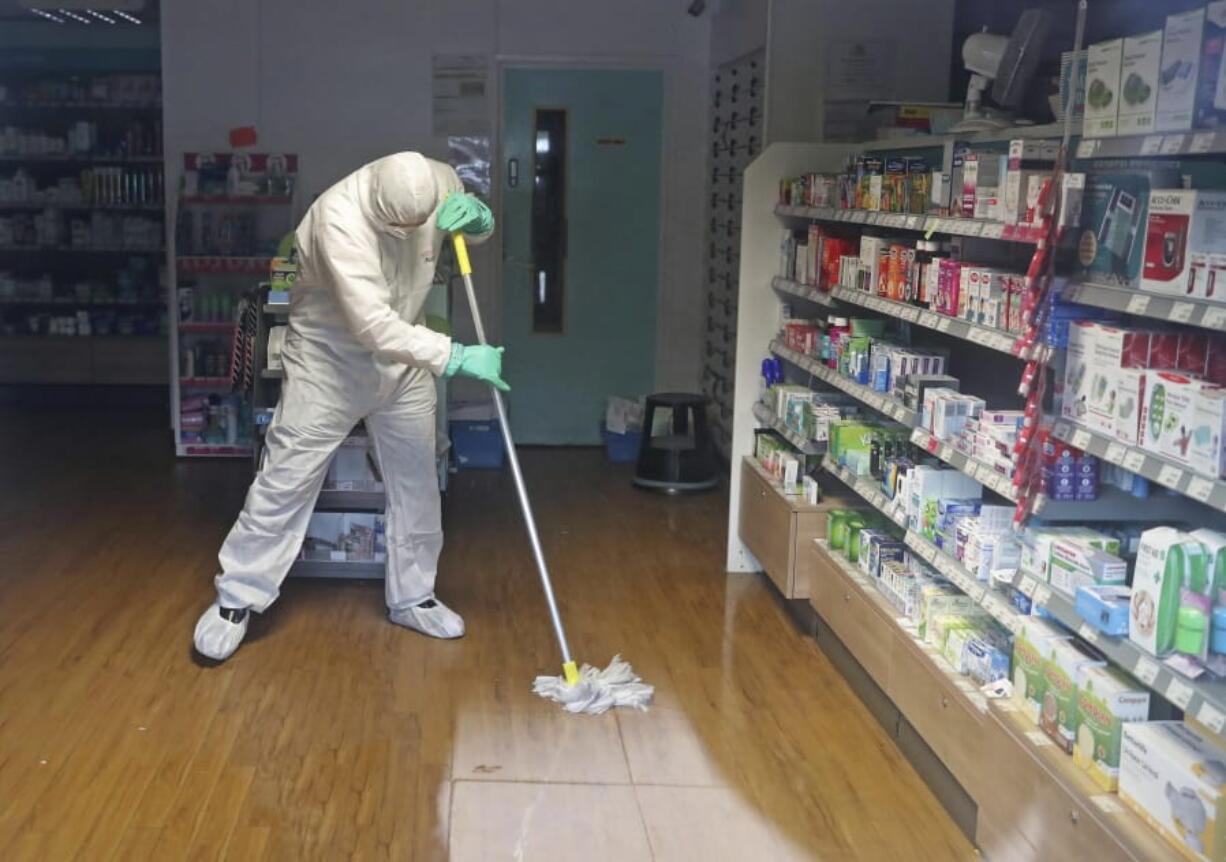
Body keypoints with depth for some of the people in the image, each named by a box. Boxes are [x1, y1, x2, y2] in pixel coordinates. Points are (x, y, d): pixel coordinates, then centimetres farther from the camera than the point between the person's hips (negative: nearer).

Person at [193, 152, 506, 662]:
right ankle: (236, 600, 10)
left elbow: (480, 230, 7)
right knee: (286, 479, -3)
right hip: (330, 358, -5)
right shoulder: (338, 218, -33)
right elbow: (373, 325, -38)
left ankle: (411, 597, 25)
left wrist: (476, 214, -19)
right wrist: (455, 357, -39)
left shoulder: (439, 182, -15)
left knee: (417, 482, 10)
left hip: (403, 356, 6)